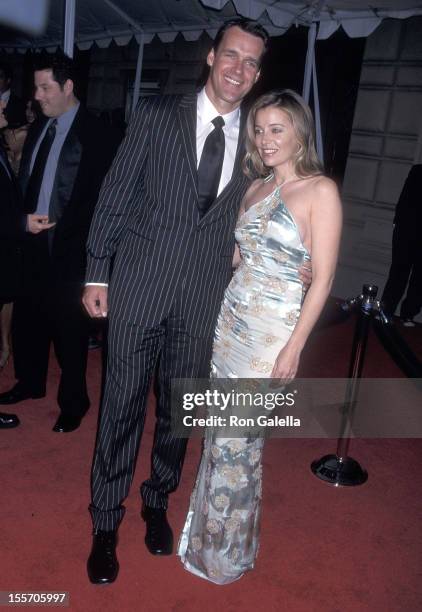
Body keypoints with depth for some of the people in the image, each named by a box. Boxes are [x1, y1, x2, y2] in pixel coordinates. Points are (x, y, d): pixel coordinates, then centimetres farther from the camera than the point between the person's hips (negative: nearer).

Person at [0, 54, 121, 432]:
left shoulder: (96, 135, -9)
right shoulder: (38, 129, 13)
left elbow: (100, 197, -12)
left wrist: (59, 229, -13)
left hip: (68, 250, -6)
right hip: (32, 244, 7)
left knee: (69, 328, 4)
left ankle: (73, 402, 21)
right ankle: (31, 383, 37)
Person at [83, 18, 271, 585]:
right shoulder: (157, 115, 0)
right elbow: (115, 195, -1)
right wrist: (98, 274, -3)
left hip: (204, 300, 2)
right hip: (139, 287, -2)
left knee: (179, 410, 15)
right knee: (122, 405, 6)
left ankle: (158, 503, 38)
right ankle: (106, 521, 26)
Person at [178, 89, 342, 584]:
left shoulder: (320, 190, -9)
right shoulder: (255, 188, 10)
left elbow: (323, 278, -12)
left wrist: (293, 347, -15)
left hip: (274, 331, -6)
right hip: (231, 319, 6)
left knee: (237, 441, 3)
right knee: (221, 432, 14)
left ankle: (226, 552, 27)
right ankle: (211, 529, 37)